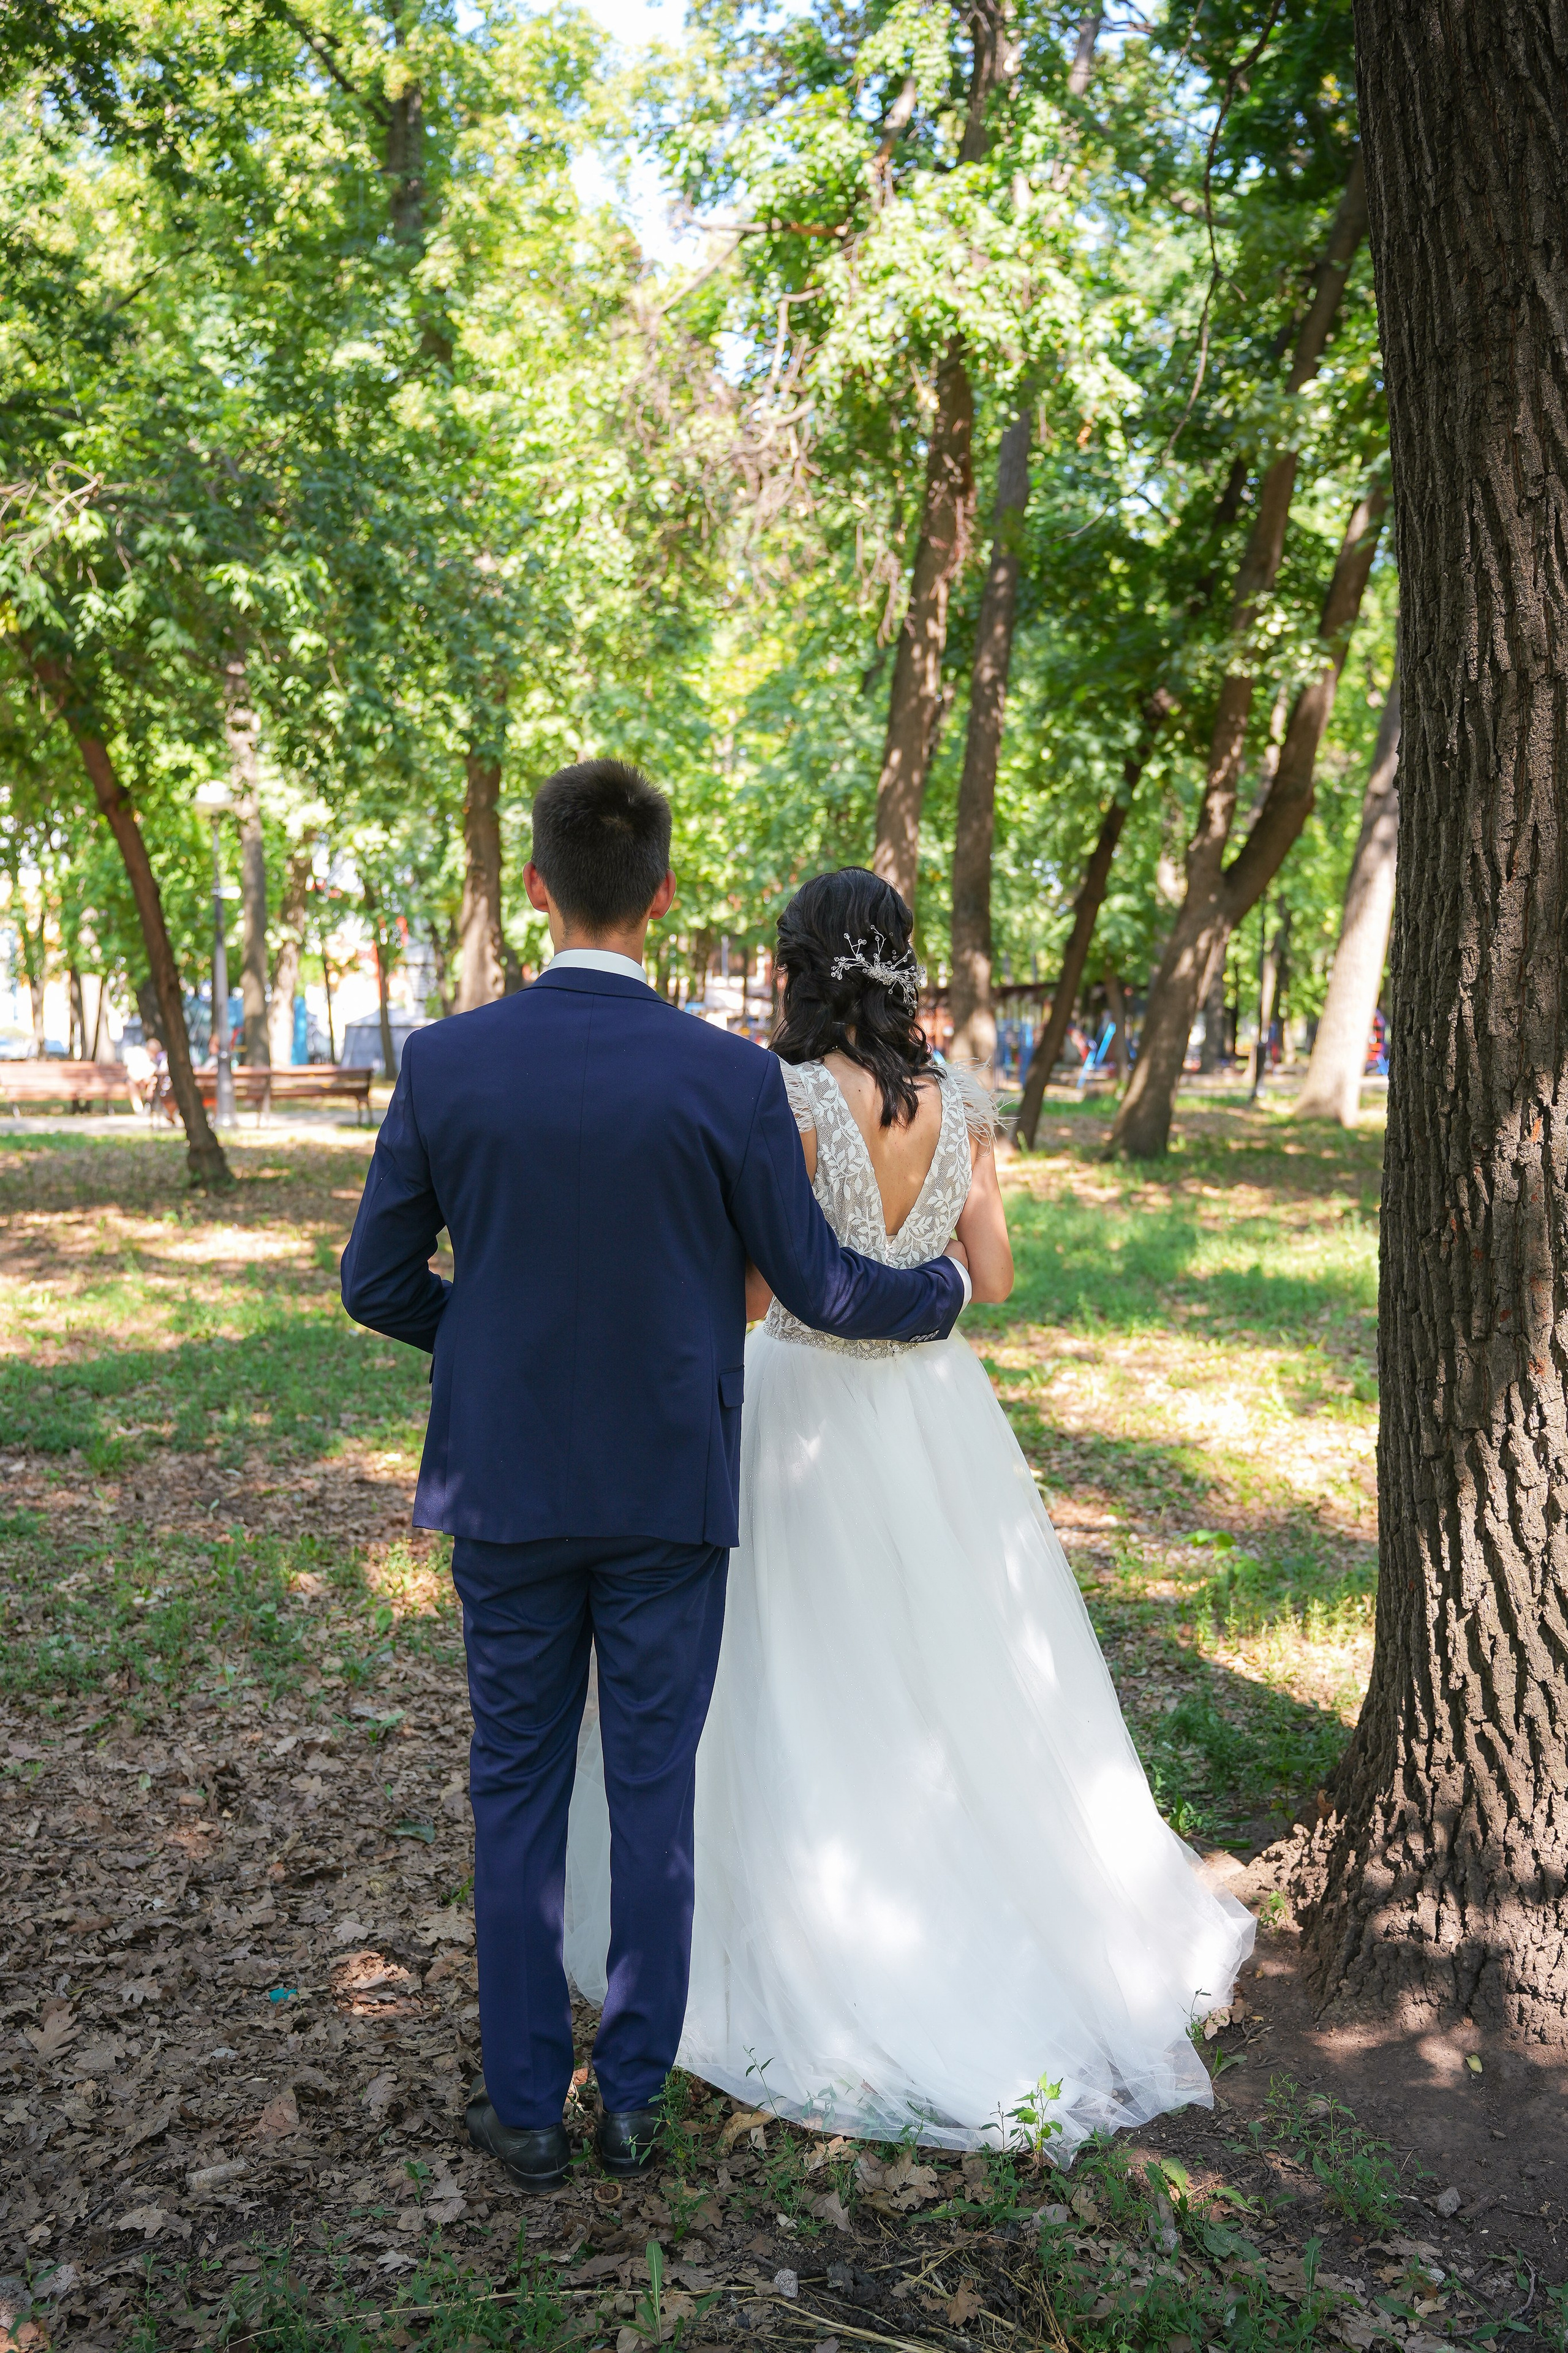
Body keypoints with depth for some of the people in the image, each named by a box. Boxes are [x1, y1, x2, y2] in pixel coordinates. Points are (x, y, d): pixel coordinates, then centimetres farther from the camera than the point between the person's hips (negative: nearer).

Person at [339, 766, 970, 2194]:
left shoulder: (444, 1064, -8)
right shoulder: (732, 1081, -13)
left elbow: (375, 1282, -1)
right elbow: (817, 1288, -4)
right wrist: (945, 1289, 16)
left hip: (509, 1486, 1)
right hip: (669, 1490, -1)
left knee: (519, 1789, 15)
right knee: (654, 1791, 14)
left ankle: (527, 2106, 26)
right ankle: (635, 2093, 27)